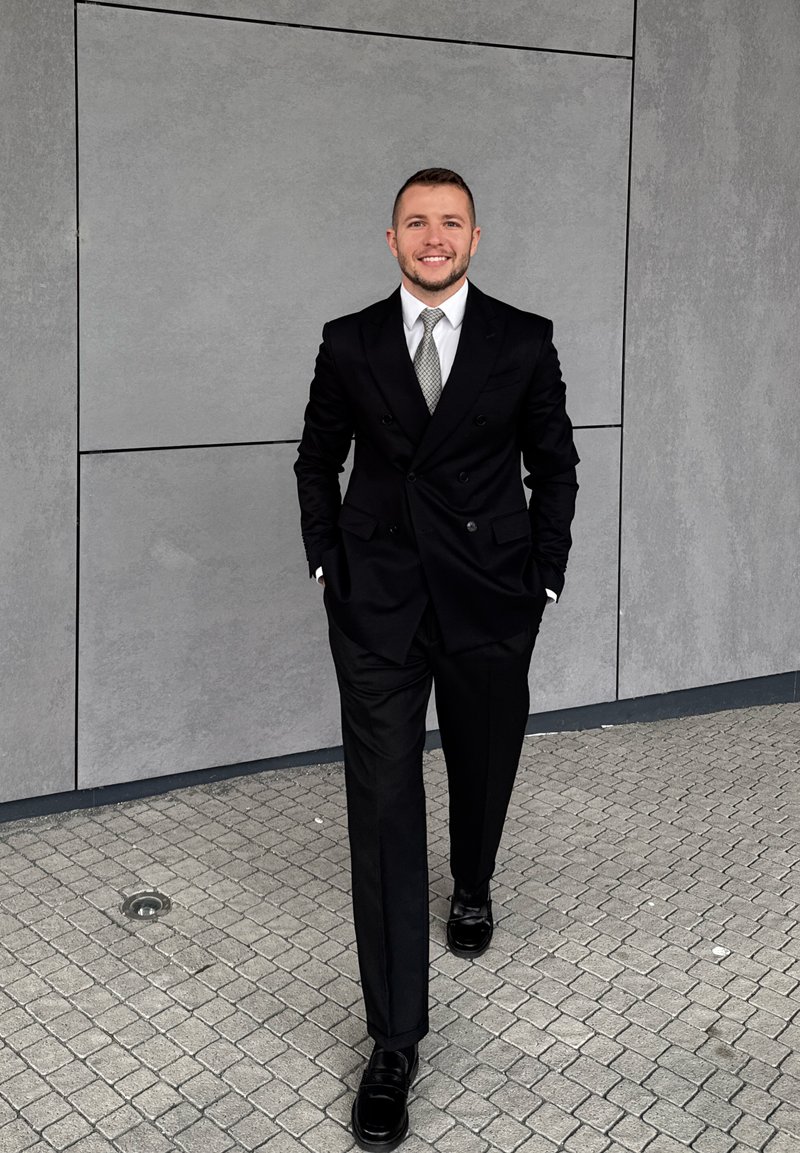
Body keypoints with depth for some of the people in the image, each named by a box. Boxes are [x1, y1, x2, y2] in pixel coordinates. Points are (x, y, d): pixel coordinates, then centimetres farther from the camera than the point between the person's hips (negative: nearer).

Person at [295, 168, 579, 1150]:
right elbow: (317, 459, 12)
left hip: (489, 601, 1)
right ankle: (394, 1042, 0)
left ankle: (472, 889, 53)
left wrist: (543, 579, 2)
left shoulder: (524, 341, 0)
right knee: (383, 804, -6)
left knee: (483, 769, 18)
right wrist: (327, 563, 5)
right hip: (377, 607, 0)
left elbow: (555, 466, 6)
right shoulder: (349, 343, 2)